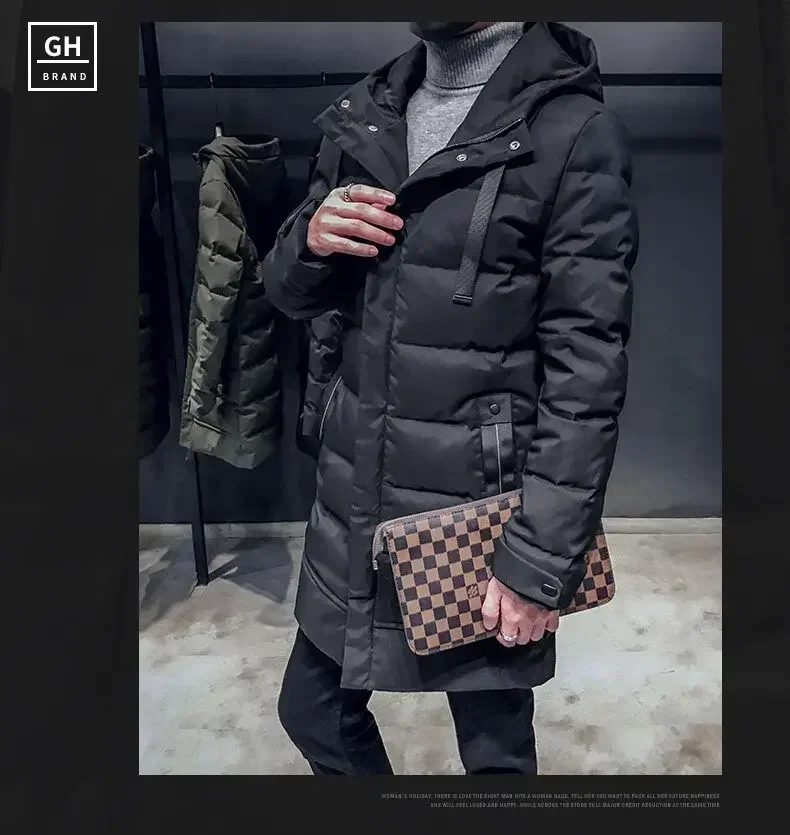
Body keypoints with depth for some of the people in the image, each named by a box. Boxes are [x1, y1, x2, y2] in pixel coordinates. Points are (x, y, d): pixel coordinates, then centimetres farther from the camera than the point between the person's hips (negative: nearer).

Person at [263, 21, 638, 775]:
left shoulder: (577, 133, -10)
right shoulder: (365, 115, 8)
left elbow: (587, 371, -15)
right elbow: (293, 293, 13)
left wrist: (539, 560, -16)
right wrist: (310, 240, -9)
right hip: (351, 496, 6)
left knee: (495, 746, 15)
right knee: (312, 712, 22)